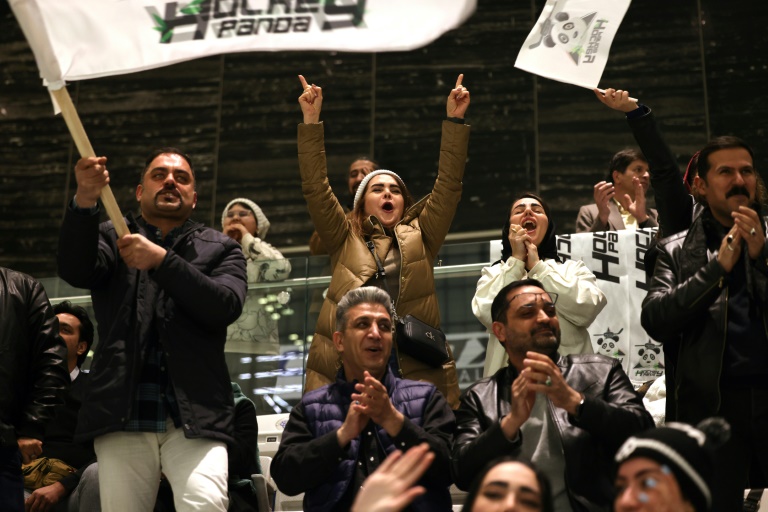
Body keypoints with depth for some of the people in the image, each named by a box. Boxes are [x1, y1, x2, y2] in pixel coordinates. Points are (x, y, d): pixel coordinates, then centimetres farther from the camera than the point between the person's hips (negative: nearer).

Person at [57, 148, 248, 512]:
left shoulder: (220, 249, 15)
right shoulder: (113, 237, 17)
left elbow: (225, 307, -3)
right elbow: (75, 271, -4)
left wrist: (161, 260, -14)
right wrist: (85, 199, -21)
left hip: (195, 415, -1)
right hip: (122, 415, 1)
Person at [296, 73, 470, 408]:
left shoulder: (420, 238, 17)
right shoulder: (345, 240, 16)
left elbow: (448, 185, 10)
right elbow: (315, 189, 8)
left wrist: (454, 121, 3)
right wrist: (311, 122, 1)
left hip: (419, 376, 0)